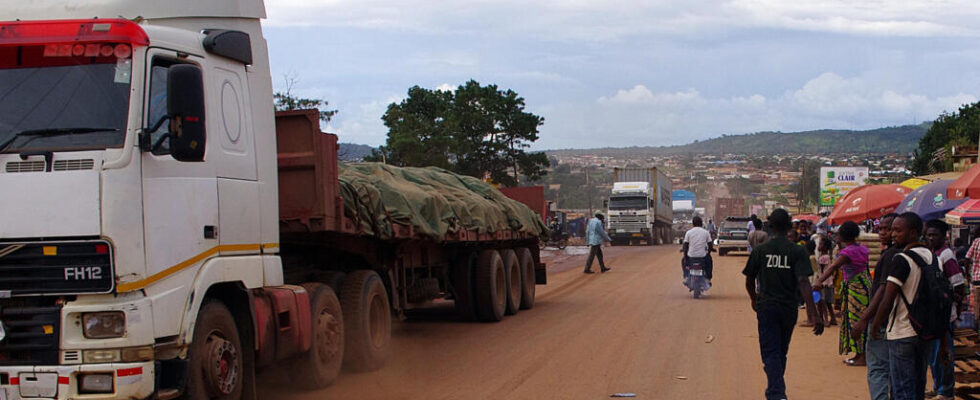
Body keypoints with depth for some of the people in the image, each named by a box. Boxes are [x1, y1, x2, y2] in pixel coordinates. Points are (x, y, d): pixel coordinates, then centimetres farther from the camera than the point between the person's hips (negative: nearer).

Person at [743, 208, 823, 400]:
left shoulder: (759, 251, -4)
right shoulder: (798, 251, -6)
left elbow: (749, 281, 4)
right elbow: (803, 282, -16)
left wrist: (754, 300, 26)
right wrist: (813, 315, -18)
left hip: (766, 307, -1)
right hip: (789, 308, 2)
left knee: (770, 353, -2)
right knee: (781, 352, 19)